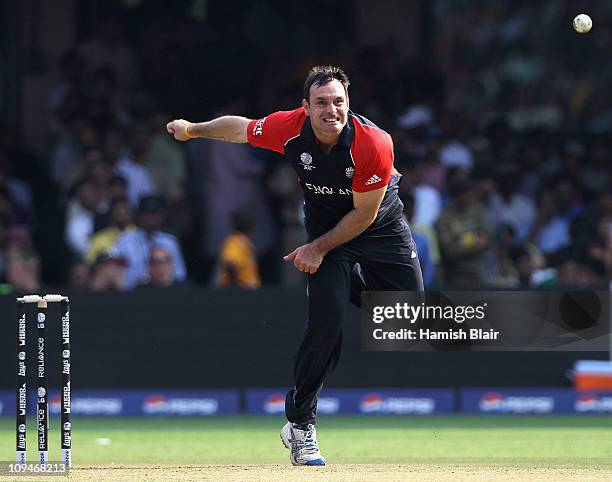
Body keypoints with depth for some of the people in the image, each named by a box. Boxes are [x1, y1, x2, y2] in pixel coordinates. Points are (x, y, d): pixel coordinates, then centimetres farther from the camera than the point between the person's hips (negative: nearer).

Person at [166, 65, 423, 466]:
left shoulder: (374, 144, -30)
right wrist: (192, 129, 1)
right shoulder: (290, 129, -23)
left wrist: (319, 248, -19)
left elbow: (364, 214, -21)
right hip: (326, 228, 0)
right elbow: (238, 128, 0)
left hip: (383, 227, 0)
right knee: (328, 319, -17)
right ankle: (300, 425, -10)